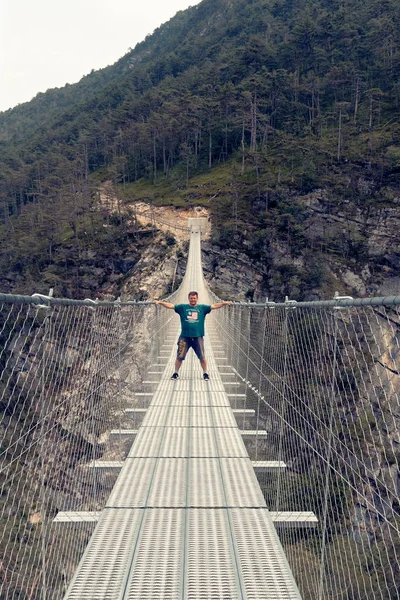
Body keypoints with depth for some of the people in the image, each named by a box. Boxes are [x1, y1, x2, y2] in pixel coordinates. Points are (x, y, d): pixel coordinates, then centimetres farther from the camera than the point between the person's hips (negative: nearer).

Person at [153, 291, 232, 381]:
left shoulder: (202, 308, 6)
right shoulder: (182, 307, 5)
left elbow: (214, 306, 2)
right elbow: (170, 305, 1)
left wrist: (225, 303, -9)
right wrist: (159, 302, -9)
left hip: (198, 337, 0)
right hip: (185, 337, 0)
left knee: (202, 357, 5)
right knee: (179, 356, 4)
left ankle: (205, 373, 22)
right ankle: (176, 373, 20)